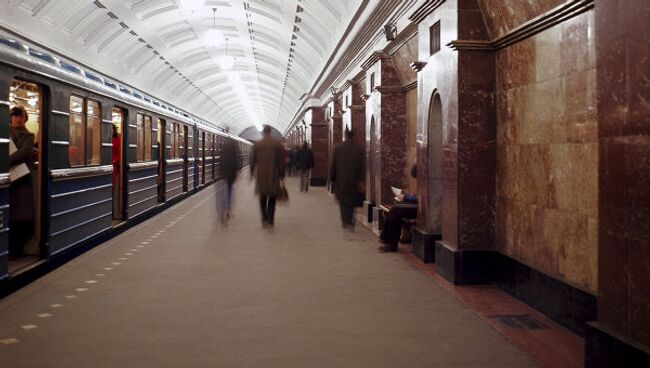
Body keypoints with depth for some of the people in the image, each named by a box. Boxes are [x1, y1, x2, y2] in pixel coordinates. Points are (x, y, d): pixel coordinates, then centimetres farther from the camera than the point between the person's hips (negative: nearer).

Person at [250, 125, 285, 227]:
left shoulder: (257, 144, -1)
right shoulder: (278, 144, -2)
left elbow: (252, 160, 4)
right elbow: (281, 161, -1)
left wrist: (252, 173, 16)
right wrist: (281, 176, 5)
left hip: (261, 176, 1)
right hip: (274, 176, 0)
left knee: (263, 198, 14)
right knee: (272, 199, 8)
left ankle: (265, 219, 4)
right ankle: (270, 221, 1)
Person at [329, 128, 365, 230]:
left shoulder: (338, 148, -7)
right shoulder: (359, 149, -4)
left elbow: (333, 165, -2)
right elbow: (363, 166, -3)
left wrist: (332, 178, 7)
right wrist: (360, 179, 2)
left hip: (340, 180, -1)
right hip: (354, 180, 1)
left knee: (342, 201, 10)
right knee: (351, 201, 12)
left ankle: (345, 221, 1)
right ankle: (349, 222, 9)